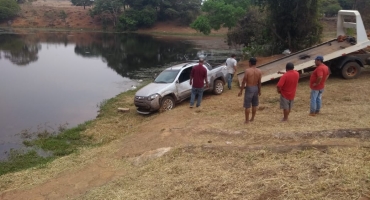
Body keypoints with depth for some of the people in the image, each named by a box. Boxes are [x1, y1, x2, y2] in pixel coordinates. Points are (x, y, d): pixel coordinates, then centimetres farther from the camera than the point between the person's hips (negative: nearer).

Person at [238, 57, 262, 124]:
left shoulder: (247, 70, -15)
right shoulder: (259, 71, -2)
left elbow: (244, 82, -13)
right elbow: (259, 82, 1)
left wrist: (241, 91, -6)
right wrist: (259, 91, 14)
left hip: (249, 88, -5)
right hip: (256, 88, 5)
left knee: (247, 105, 2)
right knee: (254, 105, 17)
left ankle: (247, 120, 6)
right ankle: (252, 118, 27)